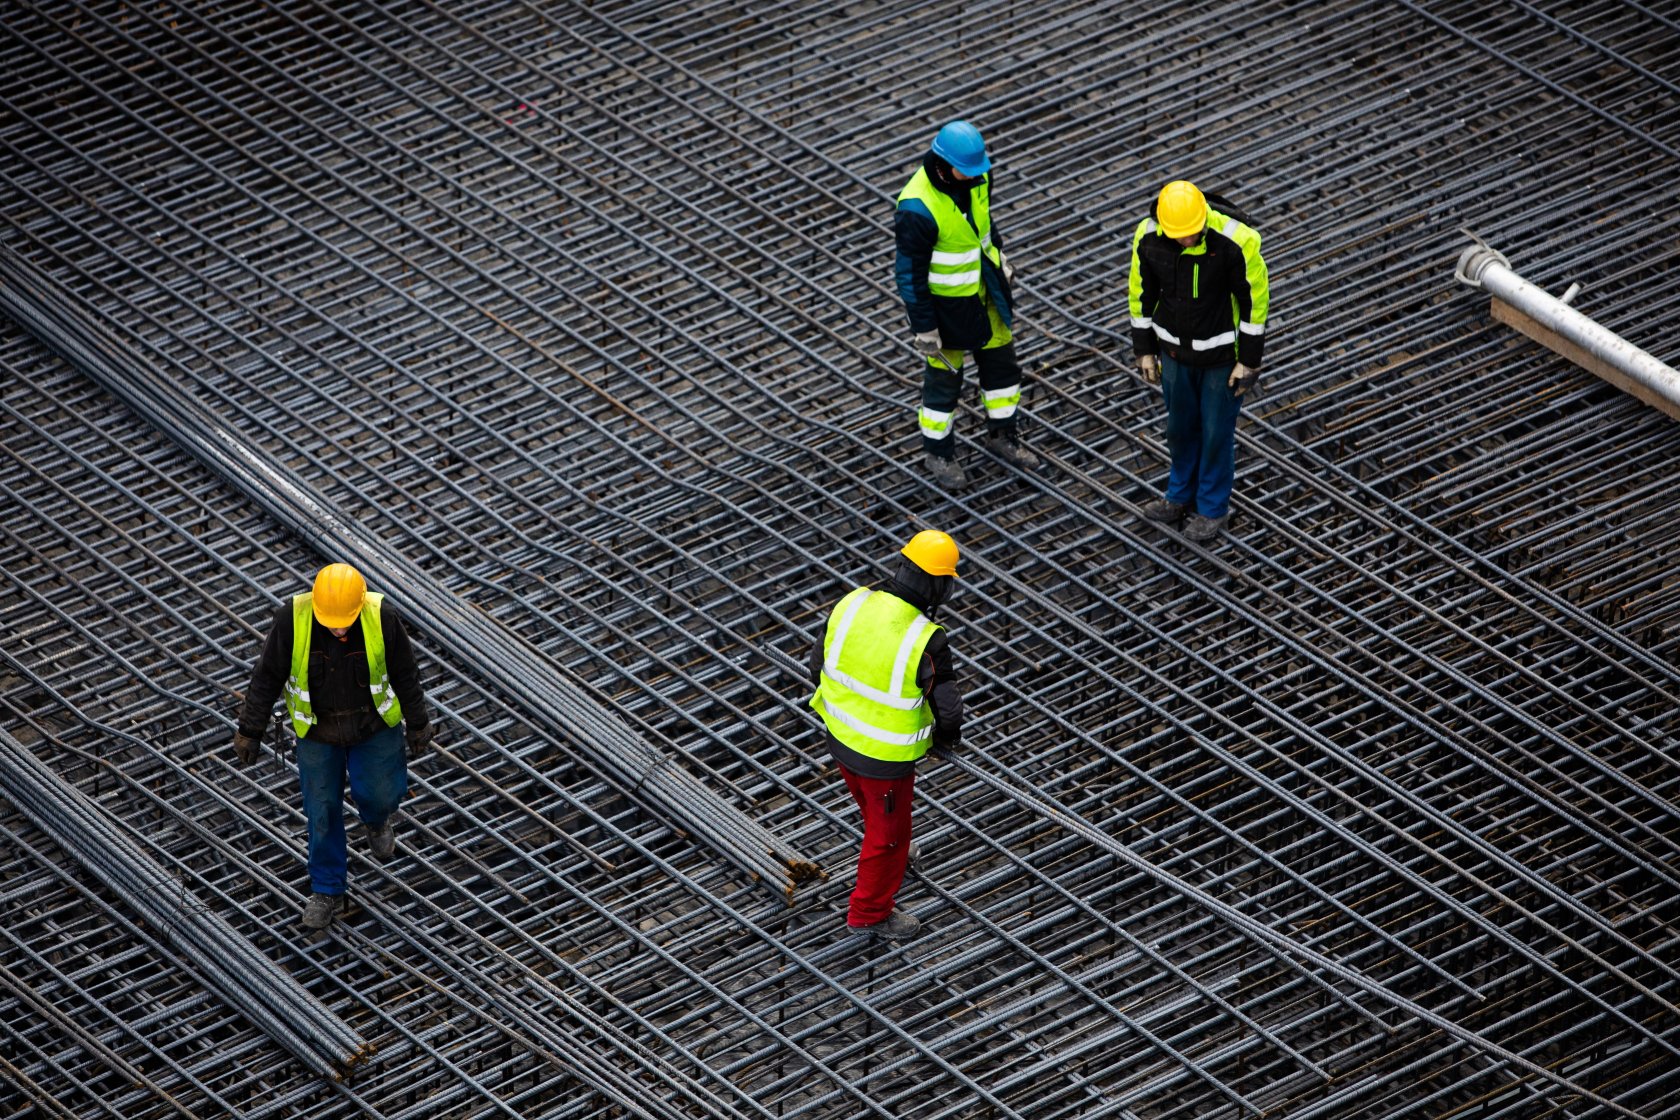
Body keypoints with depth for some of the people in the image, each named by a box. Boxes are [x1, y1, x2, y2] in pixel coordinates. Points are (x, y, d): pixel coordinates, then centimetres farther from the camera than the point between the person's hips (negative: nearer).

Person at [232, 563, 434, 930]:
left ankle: (375, 818, 47)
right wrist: (249, 731, -10)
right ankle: (327, 893, 30)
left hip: (373, 722, 0)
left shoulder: (382, 618, -28)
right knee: (322, 810, 10)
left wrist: (417, 724, 0)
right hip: (317, 728, 0)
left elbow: (405, 673, -12)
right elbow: (267, 676, -16)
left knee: (381, 792, 8)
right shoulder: (293, 620, -29)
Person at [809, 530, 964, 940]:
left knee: (876, 805, 36)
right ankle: (870, 912, 41)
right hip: (885, 756, -6)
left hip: (841, 735, 6)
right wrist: (946, 740, 2)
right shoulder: (926, 643, -33)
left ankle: (887, 857, 63)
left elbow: (820, 666, -3)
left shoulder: (853, 605, -18)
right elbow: (948, 709, -23)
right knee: (889, 830, 21)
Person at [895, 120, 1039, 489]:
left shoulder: (975, 175, -14)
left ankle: (1001, 435, 42)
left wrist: (999, 257, 21)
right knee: (944, 376, 12)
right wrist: (923, 327, -20)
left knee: (1001, 360, 19)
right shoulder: (917, 208, -34)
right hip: (946, 300, -7)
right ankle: (937, 454, 34)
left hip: (984, 286, 7)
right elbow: (910, 272, -25)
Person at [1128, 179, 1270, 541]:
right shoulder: (1148, 237, -20)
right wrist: (1145, 351, 5)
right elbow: (1142, 293, -3)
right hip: (1176, 348, 4)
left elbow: (1255, 299, -18)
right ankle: (1182, 495, 47)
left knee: (1216, 430, 14)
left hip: (1221, 352, -4)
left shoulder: (1235, 242, -32)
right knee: (1180, 425, 23)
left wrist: (1248, 362, -12)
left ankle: (1213, 507, 36)